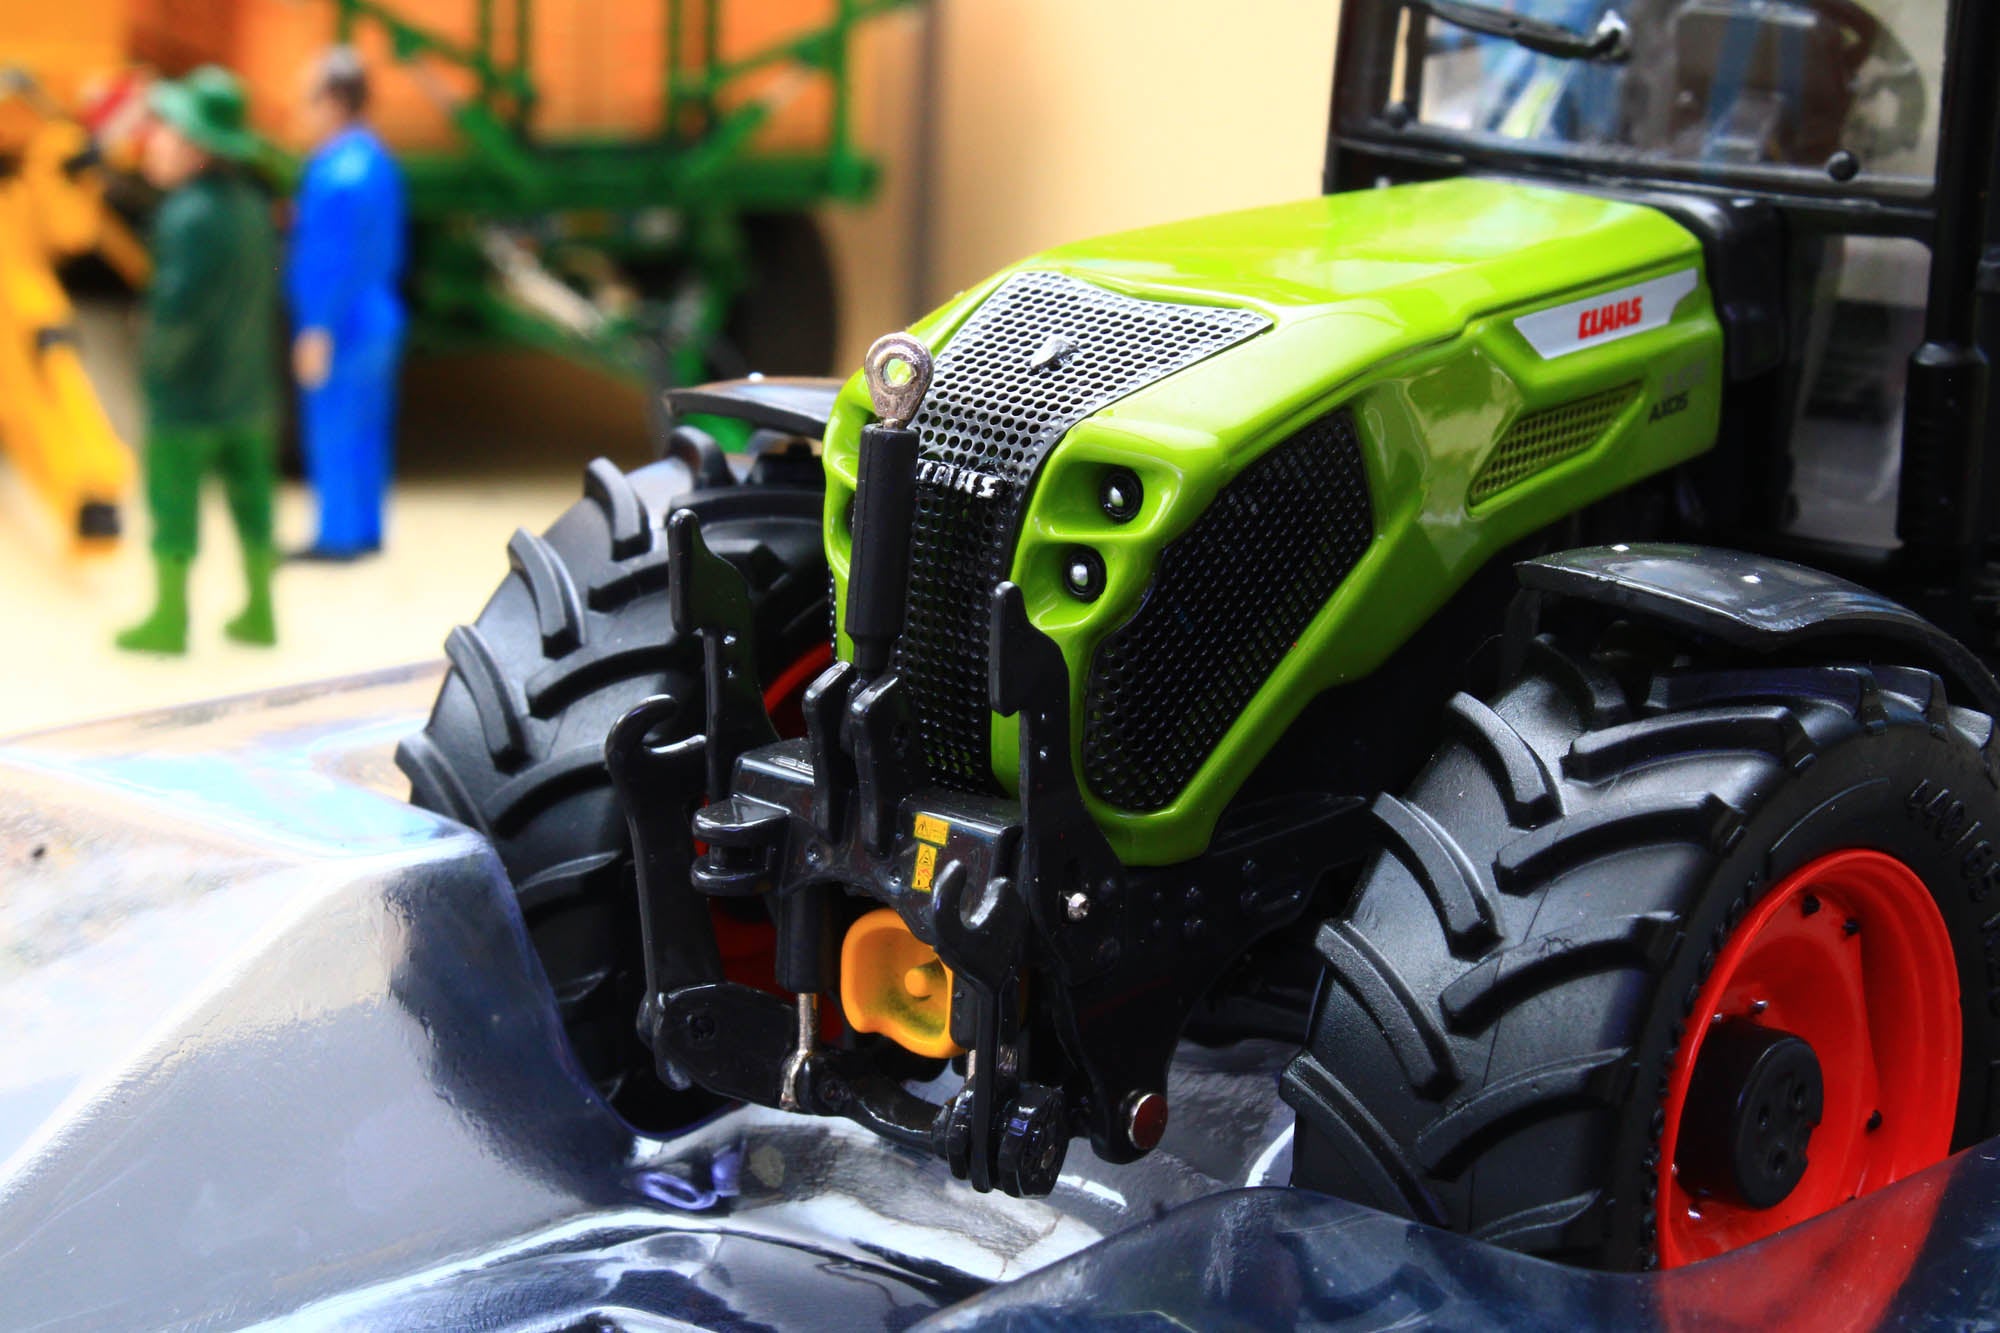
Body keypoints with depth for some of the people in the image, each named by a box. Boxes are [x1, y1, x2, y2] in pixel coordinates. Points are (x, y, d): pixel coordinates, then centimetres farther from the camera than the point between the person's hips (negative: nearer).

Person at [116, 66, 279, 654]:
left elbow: (179, 305, -27)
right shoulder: (252, 203, 4)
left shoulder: (190, 215, -22)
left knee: (173, 498, 4)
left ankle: (170, 617, 12)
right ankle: (260, 610, 23)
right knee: (249, 494, 14)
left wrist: (157, 359, -12)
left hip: (188, 391, -8)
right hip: (248, 385, 8)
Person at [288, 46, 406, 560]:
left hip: (339, 328, -9)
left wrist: (319, 333, -21)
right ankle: (365, 529, 23)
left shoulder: (337, 171, -22)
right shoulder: (377, 158, 8)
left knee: (335, 431, 0)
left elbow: (335, 261, -24)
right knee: (367, 428, 15)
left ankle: (340, 536, 8)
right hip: (376, 318, 9)